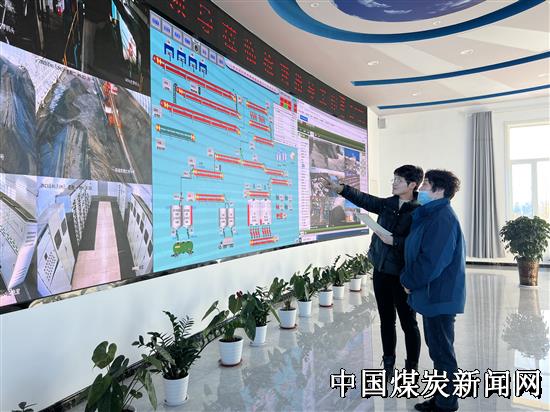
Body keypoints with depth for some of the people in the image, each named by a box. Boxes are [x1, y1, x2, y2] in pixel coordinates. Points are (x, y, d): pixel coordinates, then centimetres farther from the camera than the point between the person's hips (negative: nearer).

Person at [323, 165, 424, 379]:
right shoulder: (387, 204, 5)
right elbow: (364, 199, 9)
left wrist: (393, 241, -22)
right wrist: (340, 188, 1)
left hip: (402, 275, -6)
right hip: (381, 271, 6)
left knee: (408, 323, 8)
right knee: (386, 320, 16)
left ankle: (411, 368, 25)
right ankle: (388, 365, 31)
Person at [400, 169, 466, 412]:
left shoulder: (442, 218, -20)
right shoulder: (431, 215, 11)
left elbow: (432, 261, -23)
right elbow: (416, 252, 19)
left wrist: (409, 281, -12)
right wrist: (409, 278, 8)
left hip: (439, 296, -10)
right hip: (433, 294, 10)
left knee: (442, 351, 3)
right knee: (438, 349, 18)